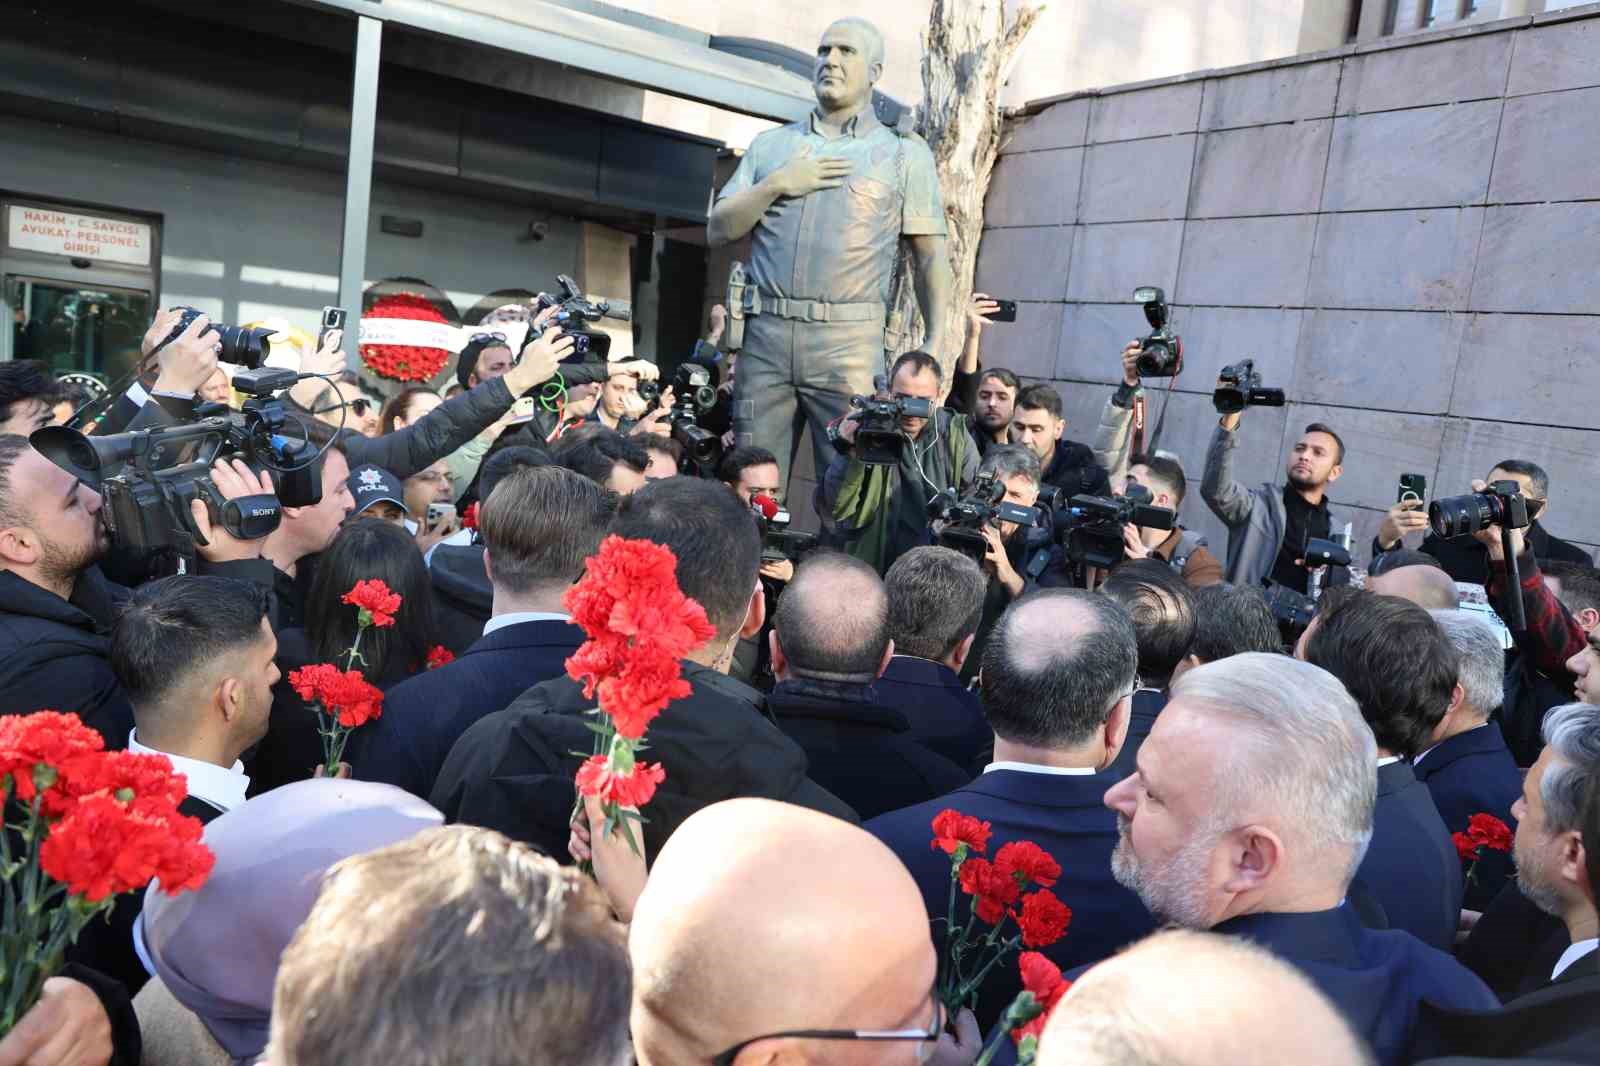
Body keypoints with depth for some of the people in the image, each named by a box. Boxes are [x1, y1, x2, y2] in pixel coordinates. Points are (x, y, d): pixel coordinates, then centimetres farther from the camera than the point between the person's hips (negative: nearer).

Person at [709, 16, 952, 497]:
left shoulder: (904, 153, 10)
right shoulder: (770, 145, 18)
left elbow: (930, 256, 5)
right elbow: (717, 231, 13)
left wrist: (936, 342, -7)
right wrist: (776, 185, -1)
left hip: (850, 341, -2)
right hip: (765, 336, 3)